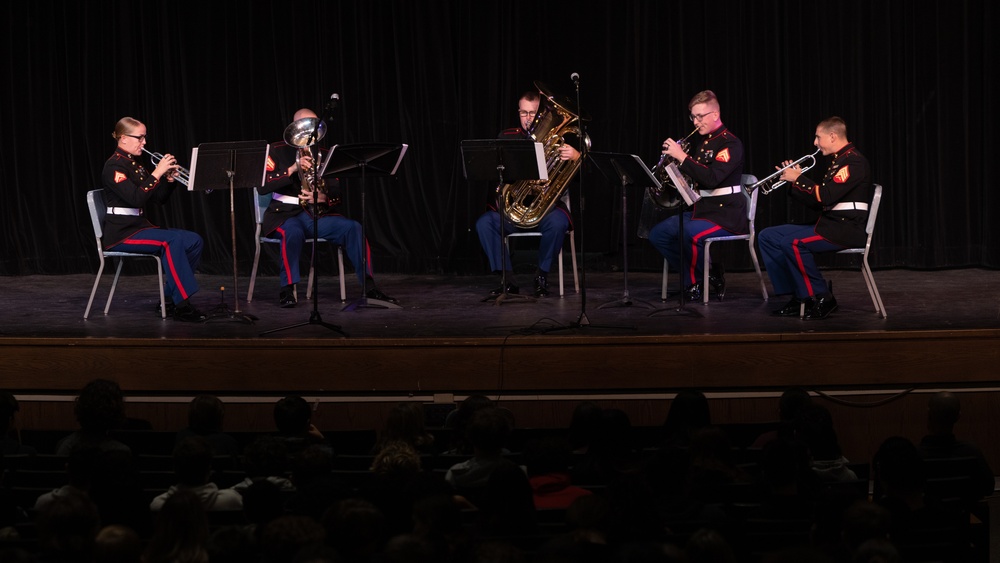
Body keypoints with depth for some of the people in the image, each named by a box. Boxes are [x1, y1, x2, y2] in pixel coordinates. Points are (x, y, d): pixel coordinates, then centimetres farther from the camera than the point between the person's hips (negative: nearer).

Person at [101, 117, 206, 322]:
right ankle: (182, 304, -31)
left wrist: (170, 179, -2)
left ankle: (171, 298, -1)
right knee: (172, 240, -31)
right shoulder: (114, 166, -10)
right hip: (121, 233, -9)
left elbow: (160, 198, 15)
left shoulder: (136, 166, 17)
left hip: (140, 226, 9)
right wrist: (157, 173, -22)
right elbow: (136, 198, -24)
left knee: (194, 241, -6)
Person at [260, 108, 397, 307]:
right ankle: (287, 290, -30)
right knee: (293, 232, -40)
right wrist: (292, 169, -20)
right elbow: (262, 186, -11)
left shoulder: (322, 154, 14)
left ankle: (369, 286, -21)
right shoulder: (277, 151, 3)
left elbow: (336, 195, 8)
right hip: (285, 215, -4)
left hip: (318, 214, 4)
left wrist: (323, 198, -16)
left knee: (352, 227, -21)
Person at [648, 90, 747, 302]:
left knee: (692, 233, -36)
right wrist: (674, 159, 2)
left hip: (726, 214, -9)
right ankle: (699, 276, 5)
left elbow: (711, 178, -26)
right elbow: (695, 176, 19)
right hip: (701, 210, 9)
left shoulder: (730, 143, -12)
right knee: (658, 233, -1)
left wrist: (682, 157, -24)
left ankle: (695, 283, -9)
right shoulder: (703, 143, 15)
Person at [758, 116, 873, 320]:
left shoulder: (853, 161, -13)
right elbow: (818, 202, 18)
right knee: (767, 237, 7)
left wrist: (799, 179, -11)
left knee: (793, 242, -32)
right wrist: (795, 182, 7)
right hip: (829, 225, 11)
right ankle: (799, 296, 4)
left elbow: (825, 196, -23)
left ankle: (822, 298, -18)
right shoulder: (838, 160, 18)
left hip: (847, 229, -11)